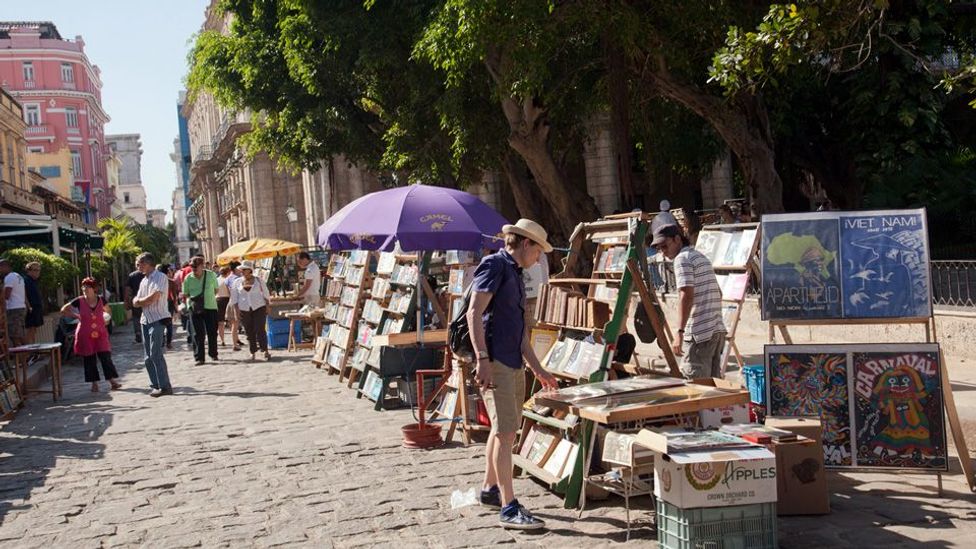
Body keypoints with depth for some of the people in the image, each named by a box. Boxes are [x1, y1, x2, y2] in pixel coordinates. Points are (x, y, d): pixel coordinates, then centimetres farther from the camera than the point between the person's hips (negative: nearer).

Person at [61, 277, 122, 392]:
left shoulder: (101, 301, -1)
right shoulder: (79, 301, -6)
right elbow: (63, 310, 6)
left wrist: (106, 319, 5)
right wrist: (76, 316, 1)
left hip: (100, 335, 1)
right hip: (85, 336, 0)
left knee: (106, 357, -5)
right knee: (89, 360, 5)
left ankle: (113, 381, -2)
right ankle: (94, 383, 14)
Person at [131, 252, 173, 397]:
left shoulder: (160, 277, -7)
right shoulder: (144, 281, 19)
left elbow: (153, 297, -17)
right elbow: (135, 302, 13)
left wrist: (140, 301, 1)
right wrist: (145, 301, -8)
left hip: (157, 320, -8)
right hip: (145, 320, 8)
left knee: (155, 354, -13)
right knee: (149, 356, 7)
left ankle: (165, 386, -10)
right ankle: (156, 385, 13)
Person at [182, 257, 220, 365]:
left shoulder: (211, 275, 0)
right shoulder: (188, 278, -1)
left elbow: (216, 289, 12)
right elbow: (185, 294, 6)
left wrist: (210, 297, 1)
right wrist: (190, 299, -13)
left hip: (211, 307, 1)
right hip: (195, 308, 0)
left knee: (212, 332, 8)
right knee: (198, 334, -2)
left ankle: (213, 354, 26)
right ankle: (199, 357, 3)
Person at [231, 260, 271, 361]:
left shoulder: (259, 280, 4)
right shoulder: (237, 282, 7)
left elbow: (266, 294, 10)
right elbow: (234, 298, 10)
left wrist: (267, 307, 4)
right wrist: (236, 310, 0)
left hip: (259, 308, -2)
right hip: (244, 310, 2)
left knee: (260, 330, -11)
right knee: (249, 332, 2)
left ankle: (265, 351, -11)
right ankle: (252, 352, 10)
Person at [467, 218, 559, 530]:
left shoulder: (515, 274, 21)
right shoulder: (495, 265, -7)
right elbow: (474, 313, -17)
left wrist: (538, 369, 25)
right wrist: (482, 359, -24)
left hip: (514, 363, 10)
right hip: (495, 363, -10)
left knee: (504, 429, 17)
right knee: (505, 431, -11)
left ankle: (490, 490, 30)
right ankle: (509, 509, -10)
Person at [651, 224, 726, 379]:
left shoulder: (683, 258, -7)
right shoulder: (701, 257, 21)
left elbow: (686, 295, -18)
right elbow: (718, 293, 25)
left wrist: (680, 332, -21)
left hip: (699, 333, -9)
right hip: (718, 330, 9)